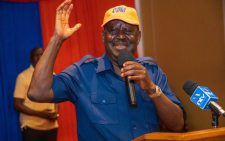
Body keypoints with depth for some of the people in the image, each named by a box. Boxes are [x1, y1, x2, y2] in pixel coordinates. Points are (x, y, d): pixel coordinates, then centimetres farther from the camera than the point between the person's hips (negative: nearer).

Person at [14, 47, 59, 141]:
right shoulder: (23, 76, -4)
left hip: (51, 126, 4)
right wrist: (40, 114, -16)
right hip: (31, 127, -4)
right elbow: (17, 105, -7)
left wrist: (55, 113, -2)